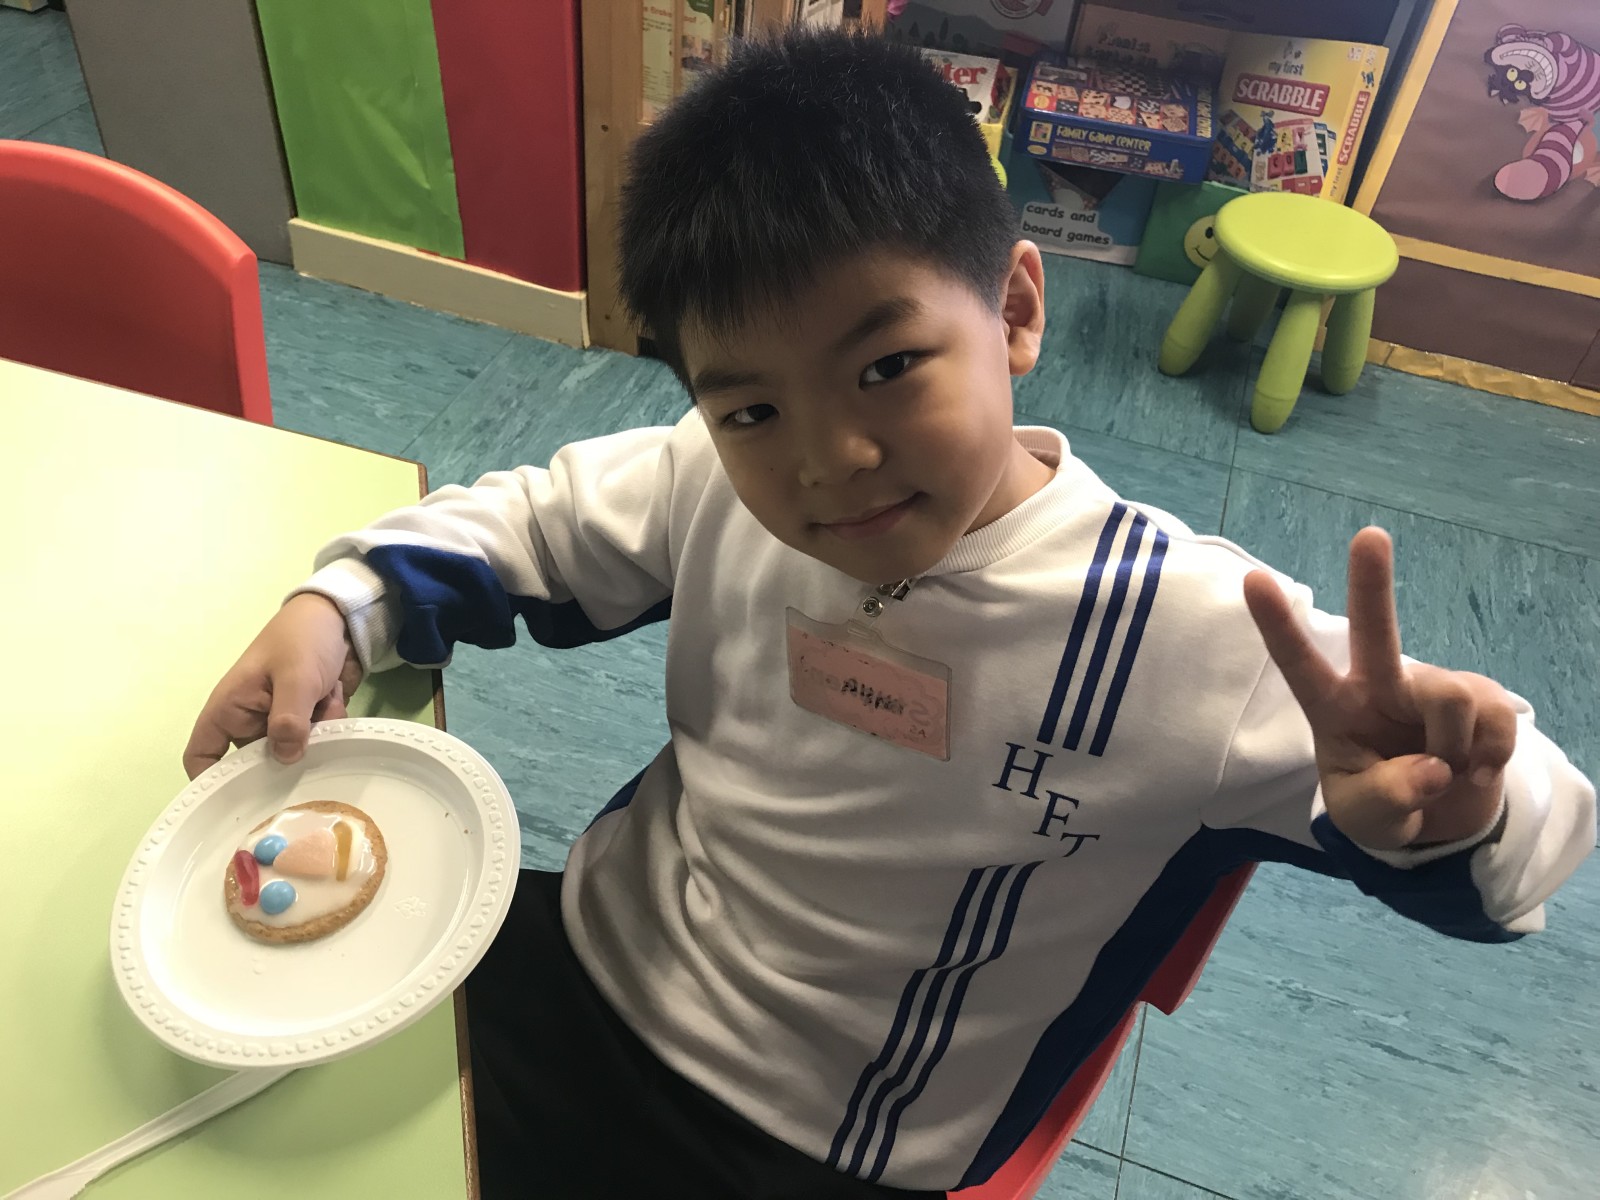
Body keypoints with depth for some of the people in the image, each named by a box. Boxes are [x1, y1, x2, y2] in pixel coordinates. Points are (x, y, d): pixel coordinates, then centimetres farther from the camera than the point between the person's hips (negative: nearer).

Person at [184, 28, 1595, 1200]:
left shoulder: (1187, 633, -24)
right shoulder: (720, 480, -14)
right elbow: (525, 525, 5)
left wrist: (1444, 815, -37)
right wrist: (340, 610, -12)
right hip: (578, 963, 4)